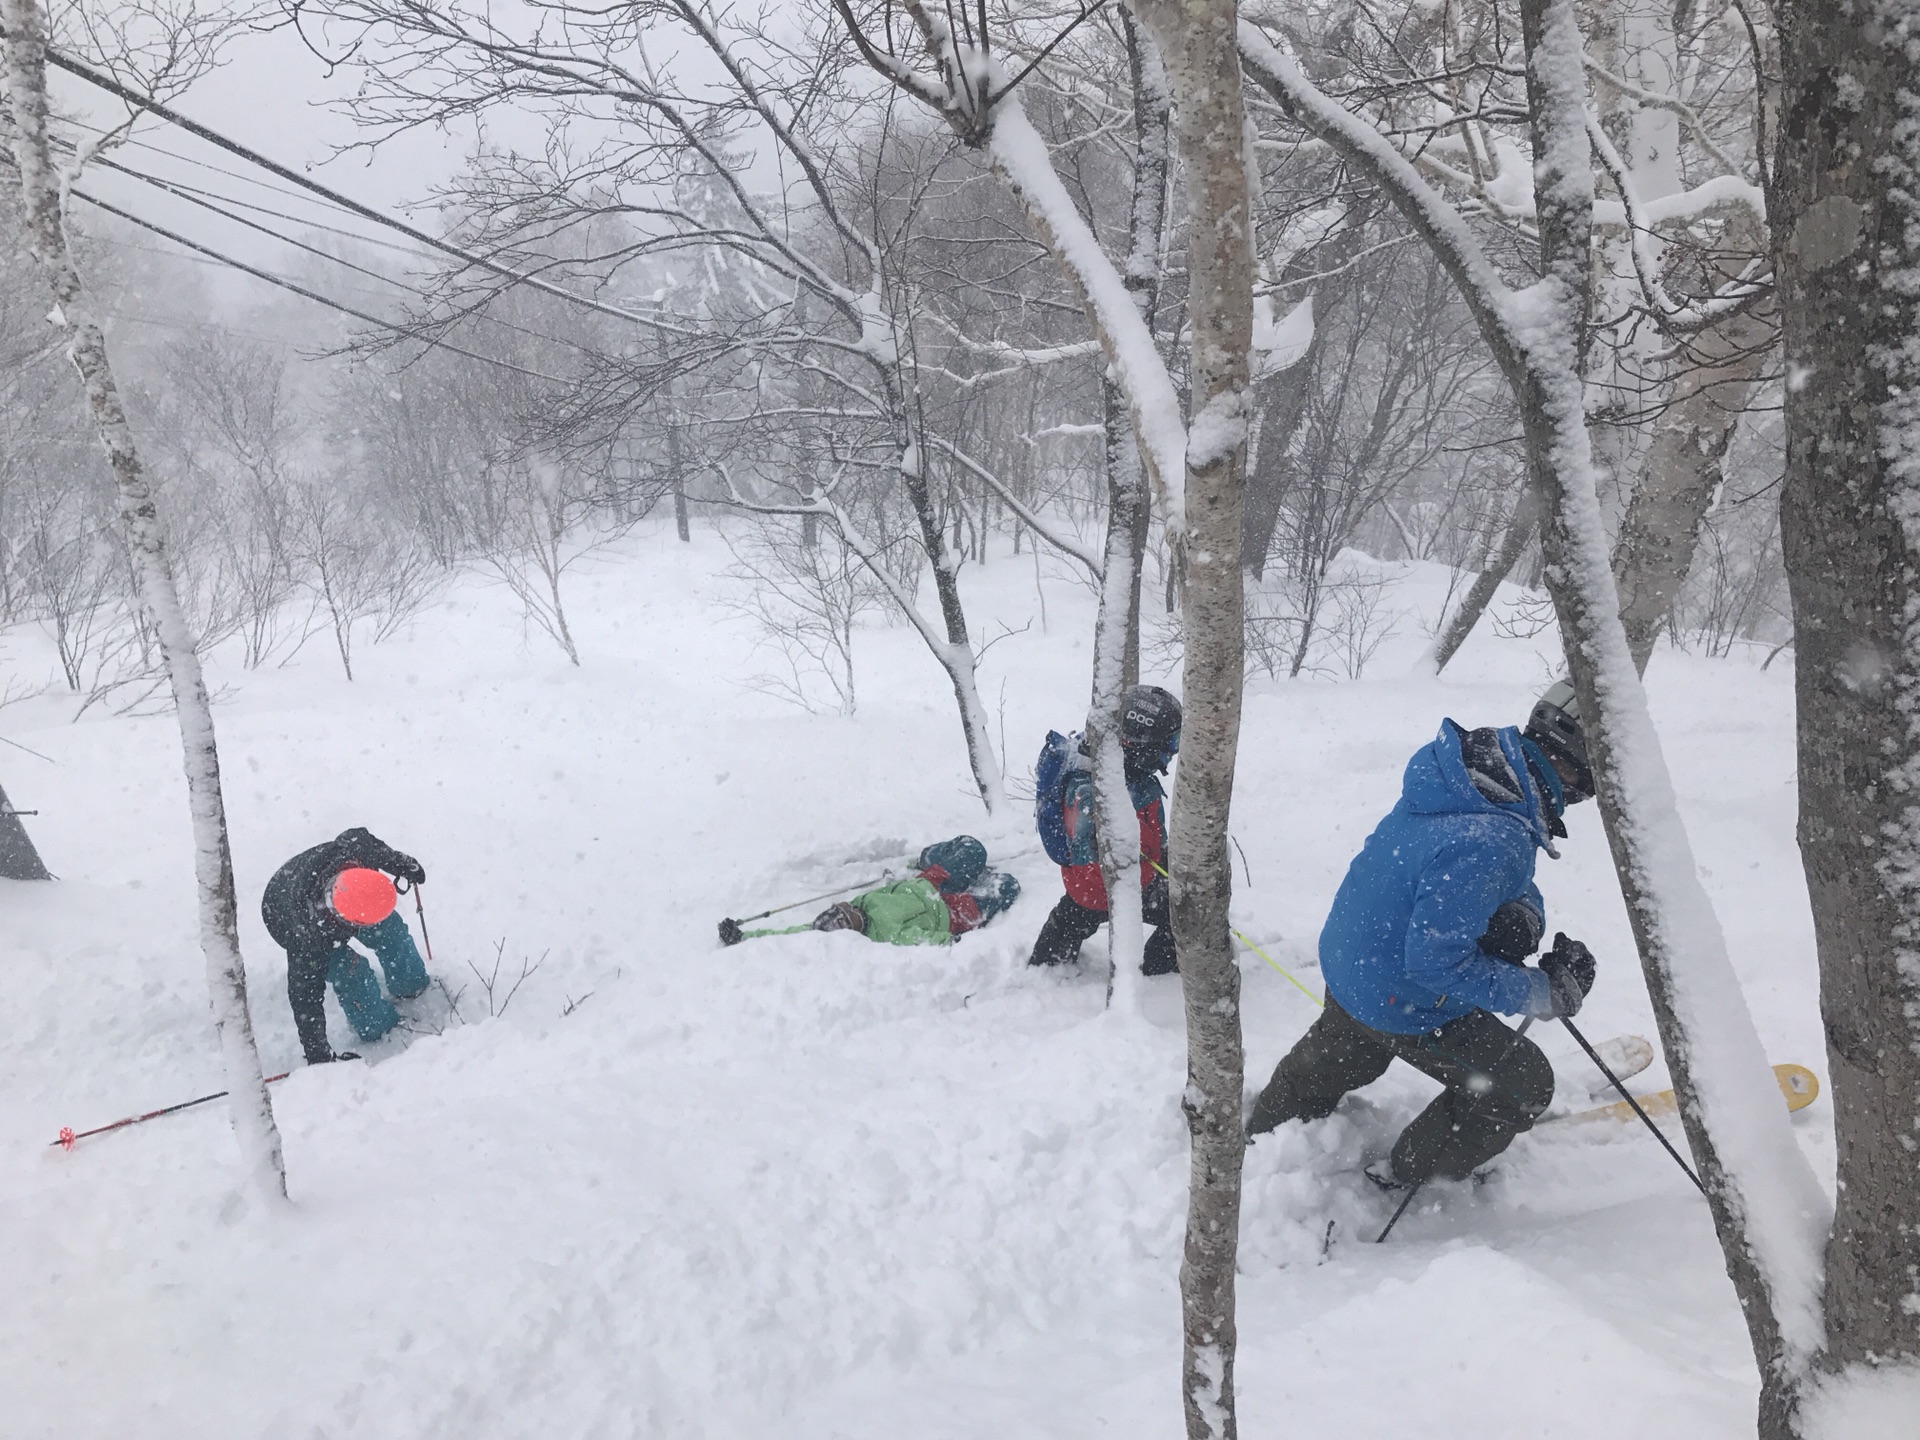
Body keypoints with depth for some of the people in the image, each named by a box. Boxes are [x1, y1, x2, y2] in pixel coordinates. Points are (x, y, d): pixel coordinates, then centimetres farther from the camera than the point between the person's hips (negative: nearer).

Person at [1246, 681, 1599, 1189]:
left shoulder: (1479, 762, -12)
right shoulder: (1491, 844, -40)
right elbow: (1438, 961, -34)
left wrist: (1522, 915, -21)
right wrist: (1545, 992, -24)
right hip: (1403, 1003, -9)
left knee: (1332, 1060, 35)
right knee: (1522, 1082, 12)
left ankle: (1261, 1137, 59)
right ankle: (1409, 1178, 29)